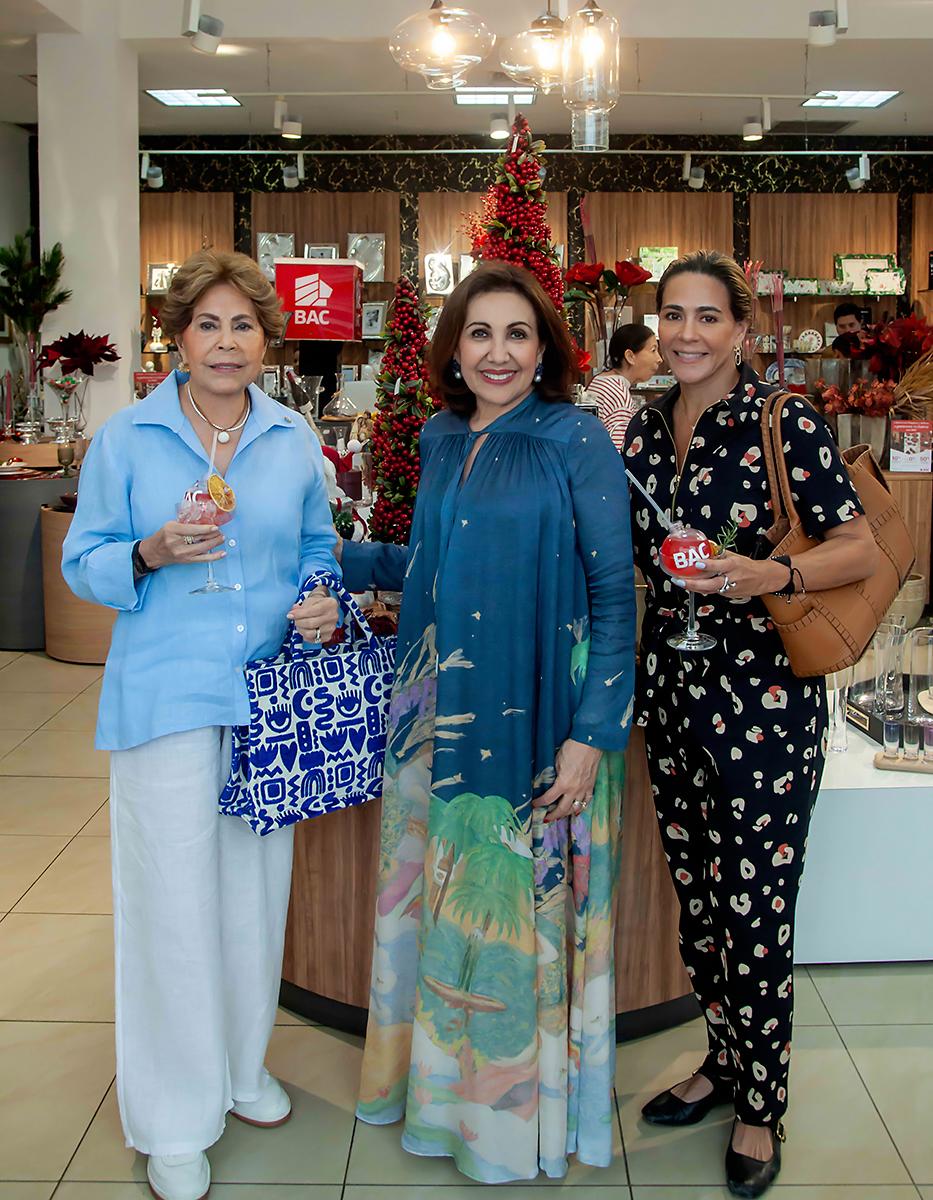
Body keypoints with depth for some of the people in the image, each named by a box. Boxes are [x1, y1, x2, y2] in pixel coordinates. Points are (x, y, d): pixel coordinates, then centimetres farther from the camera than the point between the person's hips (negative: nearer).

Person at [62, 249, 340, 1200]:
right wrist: (150, 556, -19)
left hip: (269, 694, 3)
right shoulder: (125, 439, -2)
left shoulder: (294, 442, 6)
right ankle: (173, 1121, 17)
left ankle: (241, 1062, 35)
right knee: (175, 897, 0)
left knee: (256, 885, 12)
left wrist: (323, 600, -5)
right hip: (165, 694, -3)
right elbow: (83, 562, 0)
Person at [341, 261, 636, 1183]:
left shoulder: (576, 440, -9)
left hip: (537, 717, -5)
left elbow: (613, 591, -10)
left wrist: (594, 732, -16)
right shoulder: (441, 439, 8)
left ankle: (522, 1106, 30)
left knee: (523, 907, 7)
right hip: (441, 711, 5)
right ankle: (442, 1079, 37)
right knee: (439, 896, 15)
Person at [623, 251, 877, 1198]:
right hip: (671, 688, 6)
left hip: (764, 698, -6)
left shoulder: (786, 424, -9)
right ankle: (723, 1059, 36)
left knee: (754, 909, 1)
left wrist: (773, 575, -25)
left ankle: (761, 1106, 21)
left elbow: (860, 551, -8)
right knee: (695, 895, 16)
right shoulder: (644, 429, 8)